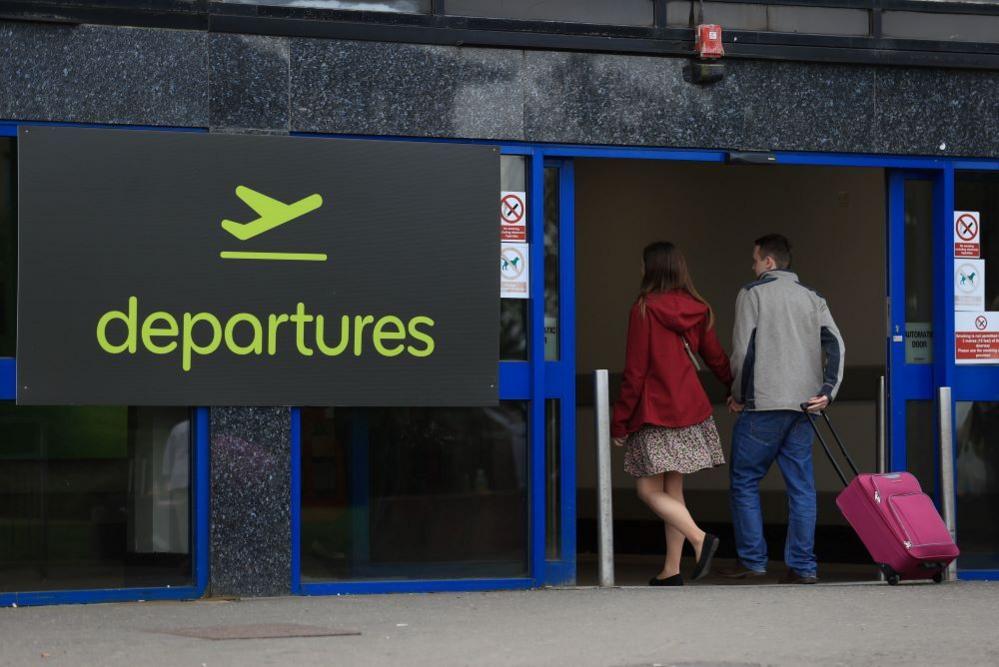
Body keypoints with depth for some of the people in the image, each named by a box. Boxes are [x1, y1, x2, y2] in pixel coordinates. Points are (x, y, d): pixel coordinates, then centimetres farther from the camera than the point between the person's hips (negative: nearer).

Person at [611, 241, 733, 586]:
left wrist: (619, 422, -5)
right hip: (692, 409, 7)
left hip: (655, 412, -7)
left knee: (650, 489, -1)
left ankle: (700, 538, -19)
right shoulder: (698, 310, 7)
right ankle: (671, 570, 10)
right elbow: (717, 359, 14)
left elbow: (635, 371, -11)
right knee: (673, 489, 11)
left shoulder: (645, 309, -11)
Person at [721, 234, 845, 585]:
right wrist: (827, 391, 1)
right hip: (803, 405, 5)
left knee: (744, 481, 5)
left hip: (763, 403, -5)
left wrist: (738, 395, 4)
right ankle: (802, 565, 2)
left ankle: (752, 559, 3)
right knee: (801, 486, 5)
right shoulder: (812, 298, 14)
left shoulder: (752, 294, -1)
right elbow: (836, 345, 4)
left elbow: (743, 349, -7)